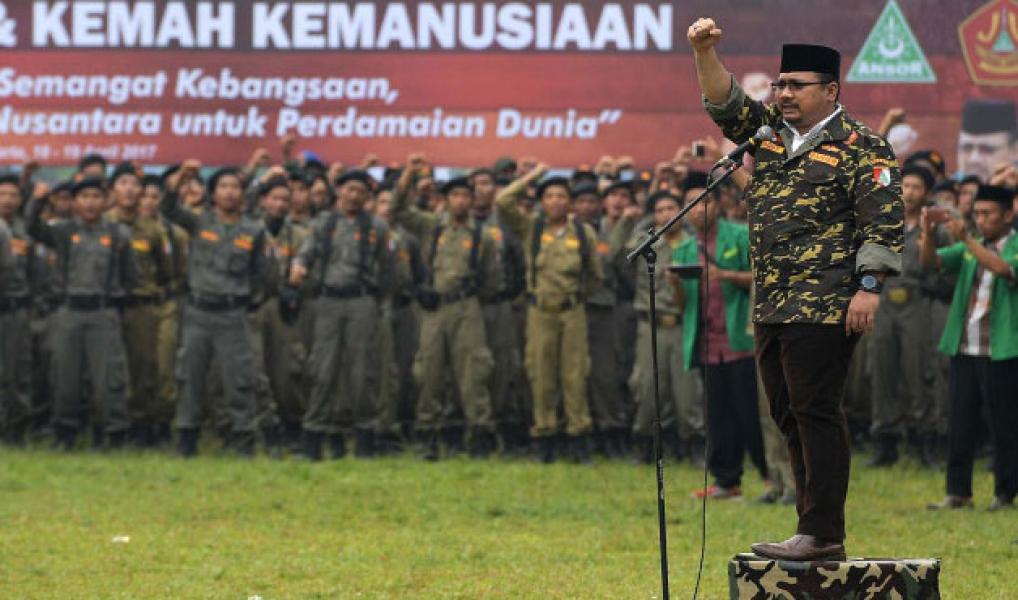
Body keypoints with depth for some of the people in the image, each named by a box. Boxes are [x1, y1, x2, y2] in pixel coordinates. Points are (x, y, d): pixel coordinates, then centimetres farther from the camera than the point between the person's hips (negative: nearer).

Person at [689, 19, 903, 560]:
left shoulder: (858, 146, -5)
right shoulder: (772, 131, 17)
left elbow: (884, 219, -11)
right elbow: (725, 103, 13)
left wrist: (868, 286, -18)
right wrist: (705, 53, -5)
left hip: (825, 308, -8)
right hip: (773, 307, 8)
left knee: (815, 413, -10)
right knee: (790, 416, 9)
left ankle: (823, 534, -9)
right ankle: (815, 530, 14)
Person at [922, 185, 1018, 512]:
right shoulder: (970, 248, 14)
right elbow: (931, 262, 3)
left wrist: (967, 240, -29)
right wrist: (929, 235, -16)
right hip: (964, 348, 5)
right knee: (960, 423, 4)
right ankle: (958, 491, 8)